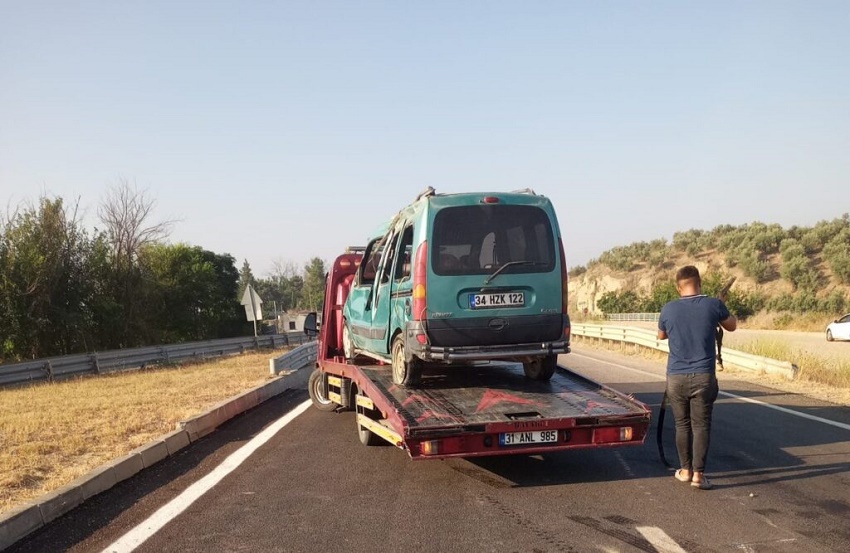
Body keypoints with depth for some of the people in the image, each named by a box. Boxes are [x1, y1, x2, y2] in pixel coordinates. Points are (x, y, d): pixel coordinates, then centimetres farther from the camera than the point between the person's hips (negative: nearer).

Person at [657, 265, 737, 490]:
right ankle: (698, 474, 1)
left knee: (682, 424, 13)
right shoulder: (713, 305, -6)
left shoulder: (668, 309, -3)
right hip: (703, 377, -1)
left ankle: (685, 470, 22)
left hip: (676, 377, 1)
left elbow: (661, 336, 16)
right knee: (701, 425, 4)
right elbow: (732, 325, 14)